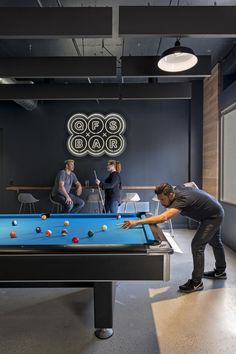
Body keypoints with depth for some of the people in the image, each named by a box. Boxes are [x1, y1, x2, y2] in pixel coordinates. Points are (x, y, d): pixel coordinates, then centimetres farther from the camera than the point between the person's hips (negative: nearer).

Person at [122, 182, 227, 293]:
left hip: (214, 216, -10)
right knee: (215, 242, 25)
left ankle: (196, 282, -3)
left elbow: (163, 218, -55)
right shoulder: (177, 188, -14)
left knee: (197, 245, -14)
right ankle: (220, 272, 46)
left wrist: (136, 222, -59)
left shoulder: (181, 199, -40)